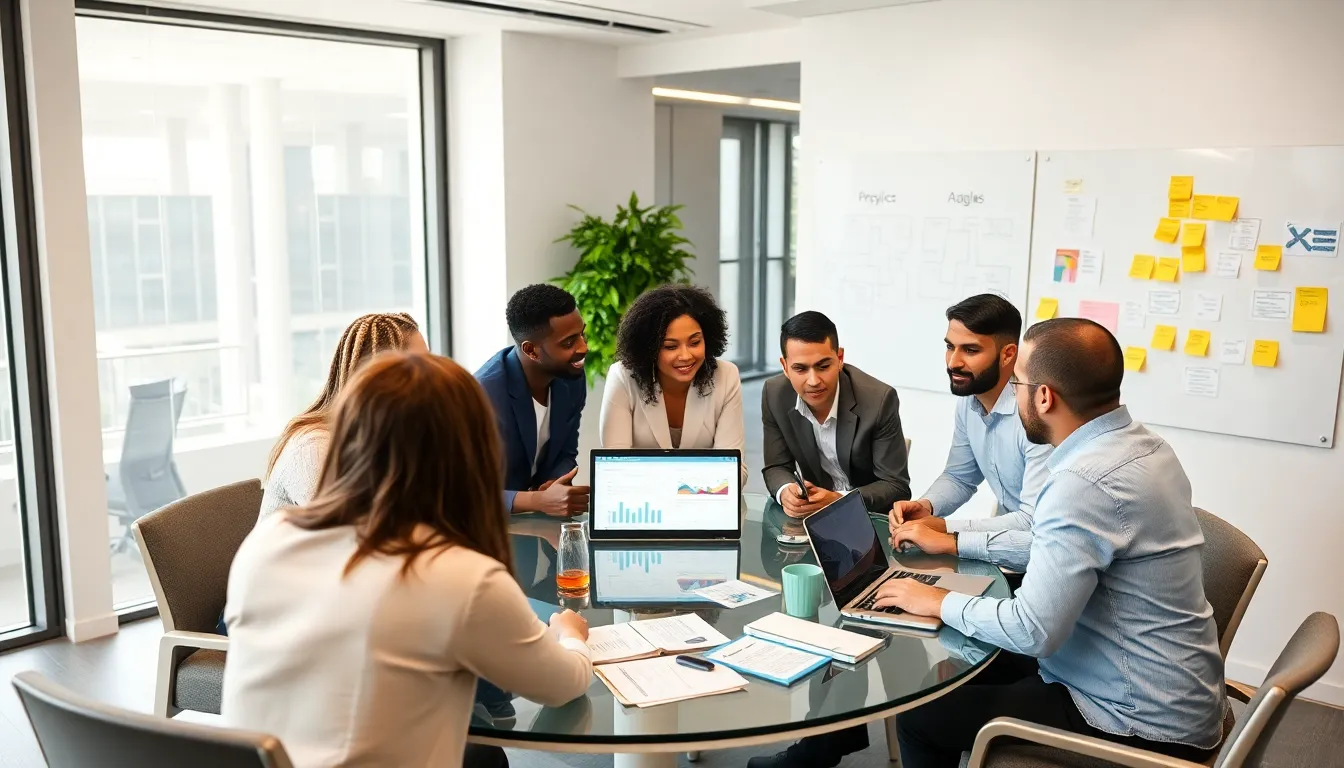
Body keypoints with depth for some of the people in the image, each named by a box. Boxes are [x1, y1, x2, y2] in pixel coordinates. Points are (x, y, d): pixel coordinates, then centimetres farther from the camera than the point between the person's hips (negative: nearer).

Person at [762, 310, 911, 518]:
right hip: (814, 512, 2)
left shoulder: (879, 400, -20)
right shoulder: (774, 396, -10)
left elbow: (897, 487, -15)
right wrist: (786, 492, -24)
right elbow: (777, 467, -1)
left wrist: (839, 500, -30)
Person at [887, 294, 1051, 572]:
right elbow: (959, 477, 12)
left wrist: (945, 530, -25)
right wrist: (925, 507, -8)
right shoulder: (969, 400, 1)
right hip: (1008, 540, 7)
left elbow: (1036, 523, -28)